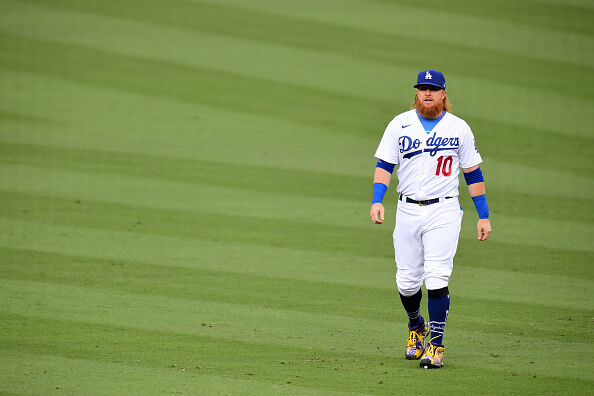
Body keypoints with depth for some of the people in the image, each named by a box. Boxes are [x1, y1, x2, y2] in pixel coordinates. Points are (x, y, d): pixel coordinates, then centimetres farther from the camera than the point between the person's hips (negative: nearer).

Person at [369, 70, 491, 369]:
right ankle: (416, 327, 33)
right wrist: (376, 201, -12)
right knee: (407, 280, 4)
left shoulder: (459, 128, 3)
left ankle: (436, 345, -11)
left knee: (437, 278, -13)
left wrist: (484, 216, 6)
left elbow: (473, 173, 7)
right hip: (408, 210, 2)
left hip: (443, 212, -2)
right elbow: (384, 165, 3)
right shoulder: (399, 125, 4)